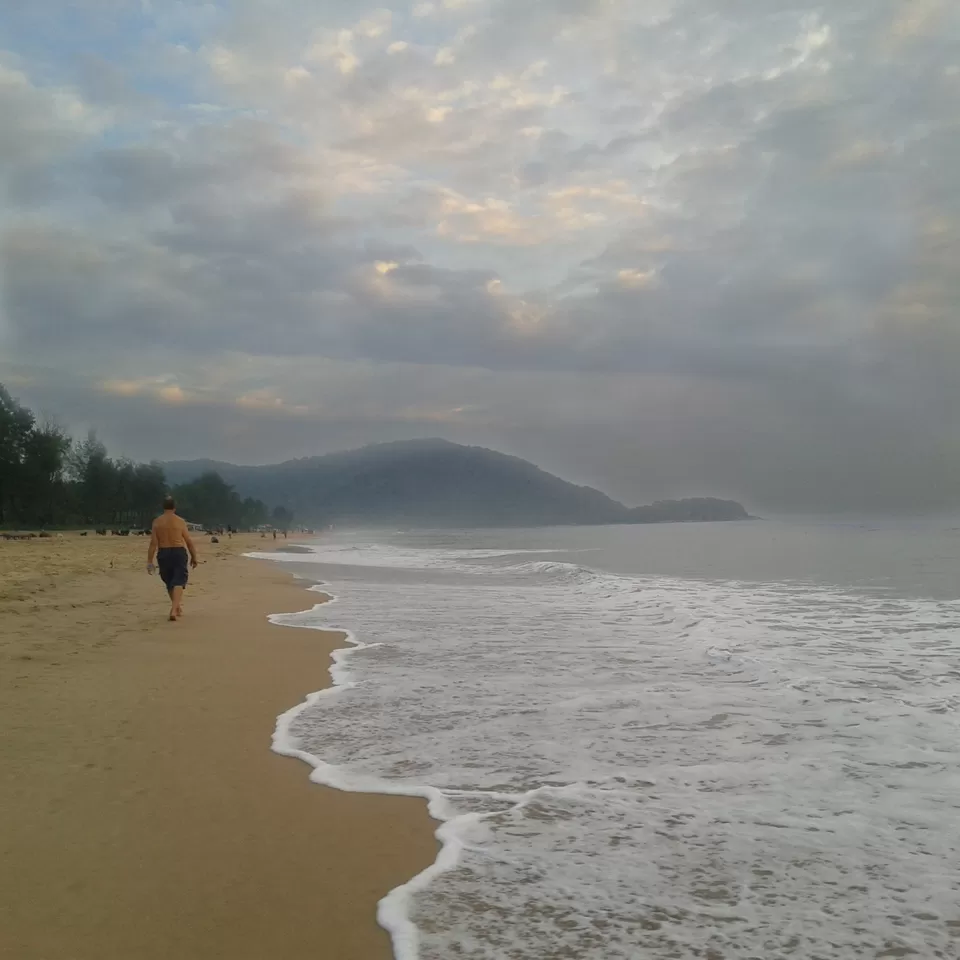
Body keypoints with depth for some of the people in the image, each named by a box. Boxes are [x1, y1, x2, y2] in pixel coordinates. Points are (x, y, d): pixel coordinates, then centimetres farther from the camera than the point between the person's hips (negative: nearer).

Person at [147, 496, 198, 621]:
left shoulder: (157, 522, 0)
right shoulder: (180, 521, -4)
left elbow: (153, 543, -4)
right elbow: (189, 541, -2)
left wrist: (149, 561, -2)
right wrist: (194, 557, 10)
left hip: (163, 554, 3)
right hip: (179, 552, -3)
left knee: (169, 582, 18)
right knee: (178, 582, -3)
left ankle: (177, 607, 32)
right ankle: (174, 609, -20)